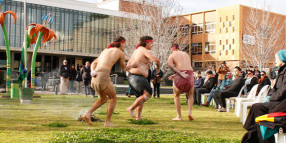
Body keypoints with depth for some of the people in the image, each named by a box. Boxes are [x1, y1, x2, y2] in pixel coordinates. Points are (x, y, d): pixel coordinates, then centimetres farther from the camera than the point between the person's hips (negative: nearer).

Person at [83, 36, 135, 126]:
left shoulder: (105, 50, 30)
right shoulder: (121, 53, 9)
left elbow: (93, 63, 23)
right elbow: (124, 68, 25)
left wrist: (92, 72, 5)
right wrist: (132, 66, 45)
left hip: (95, 76, 7)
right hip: (103, 76, -7)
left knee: (104, 99, 22)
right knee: (113, 98, 12)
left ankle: (88, 114, 5)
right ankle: (107, 122, 9)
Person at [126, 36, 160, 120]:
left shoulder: (137, 50, 20)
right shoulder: (145, 50, -9)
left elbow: (129, 64, 22)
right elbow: (156, 59, -21)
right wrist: (158, 66, -1)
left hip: (132, 76, 10)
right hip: (138, 77, -10)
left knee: (141, 96, 18)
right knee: (147, 94, -13)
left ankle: (139, 116, 16)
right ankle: (131, 108, -12)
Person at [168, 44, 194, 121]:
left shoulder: (172, 55, 11)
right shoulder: (186, 55, 27)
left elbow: (170, 65, -11)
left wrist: (180, 74, -15)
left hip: (180, 76, -3)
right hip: (190, 75, 3)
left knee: (176, 96, 18)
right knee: (190, 95, 25)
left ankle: (179, 116, 13)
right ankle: (189, 112, 4)